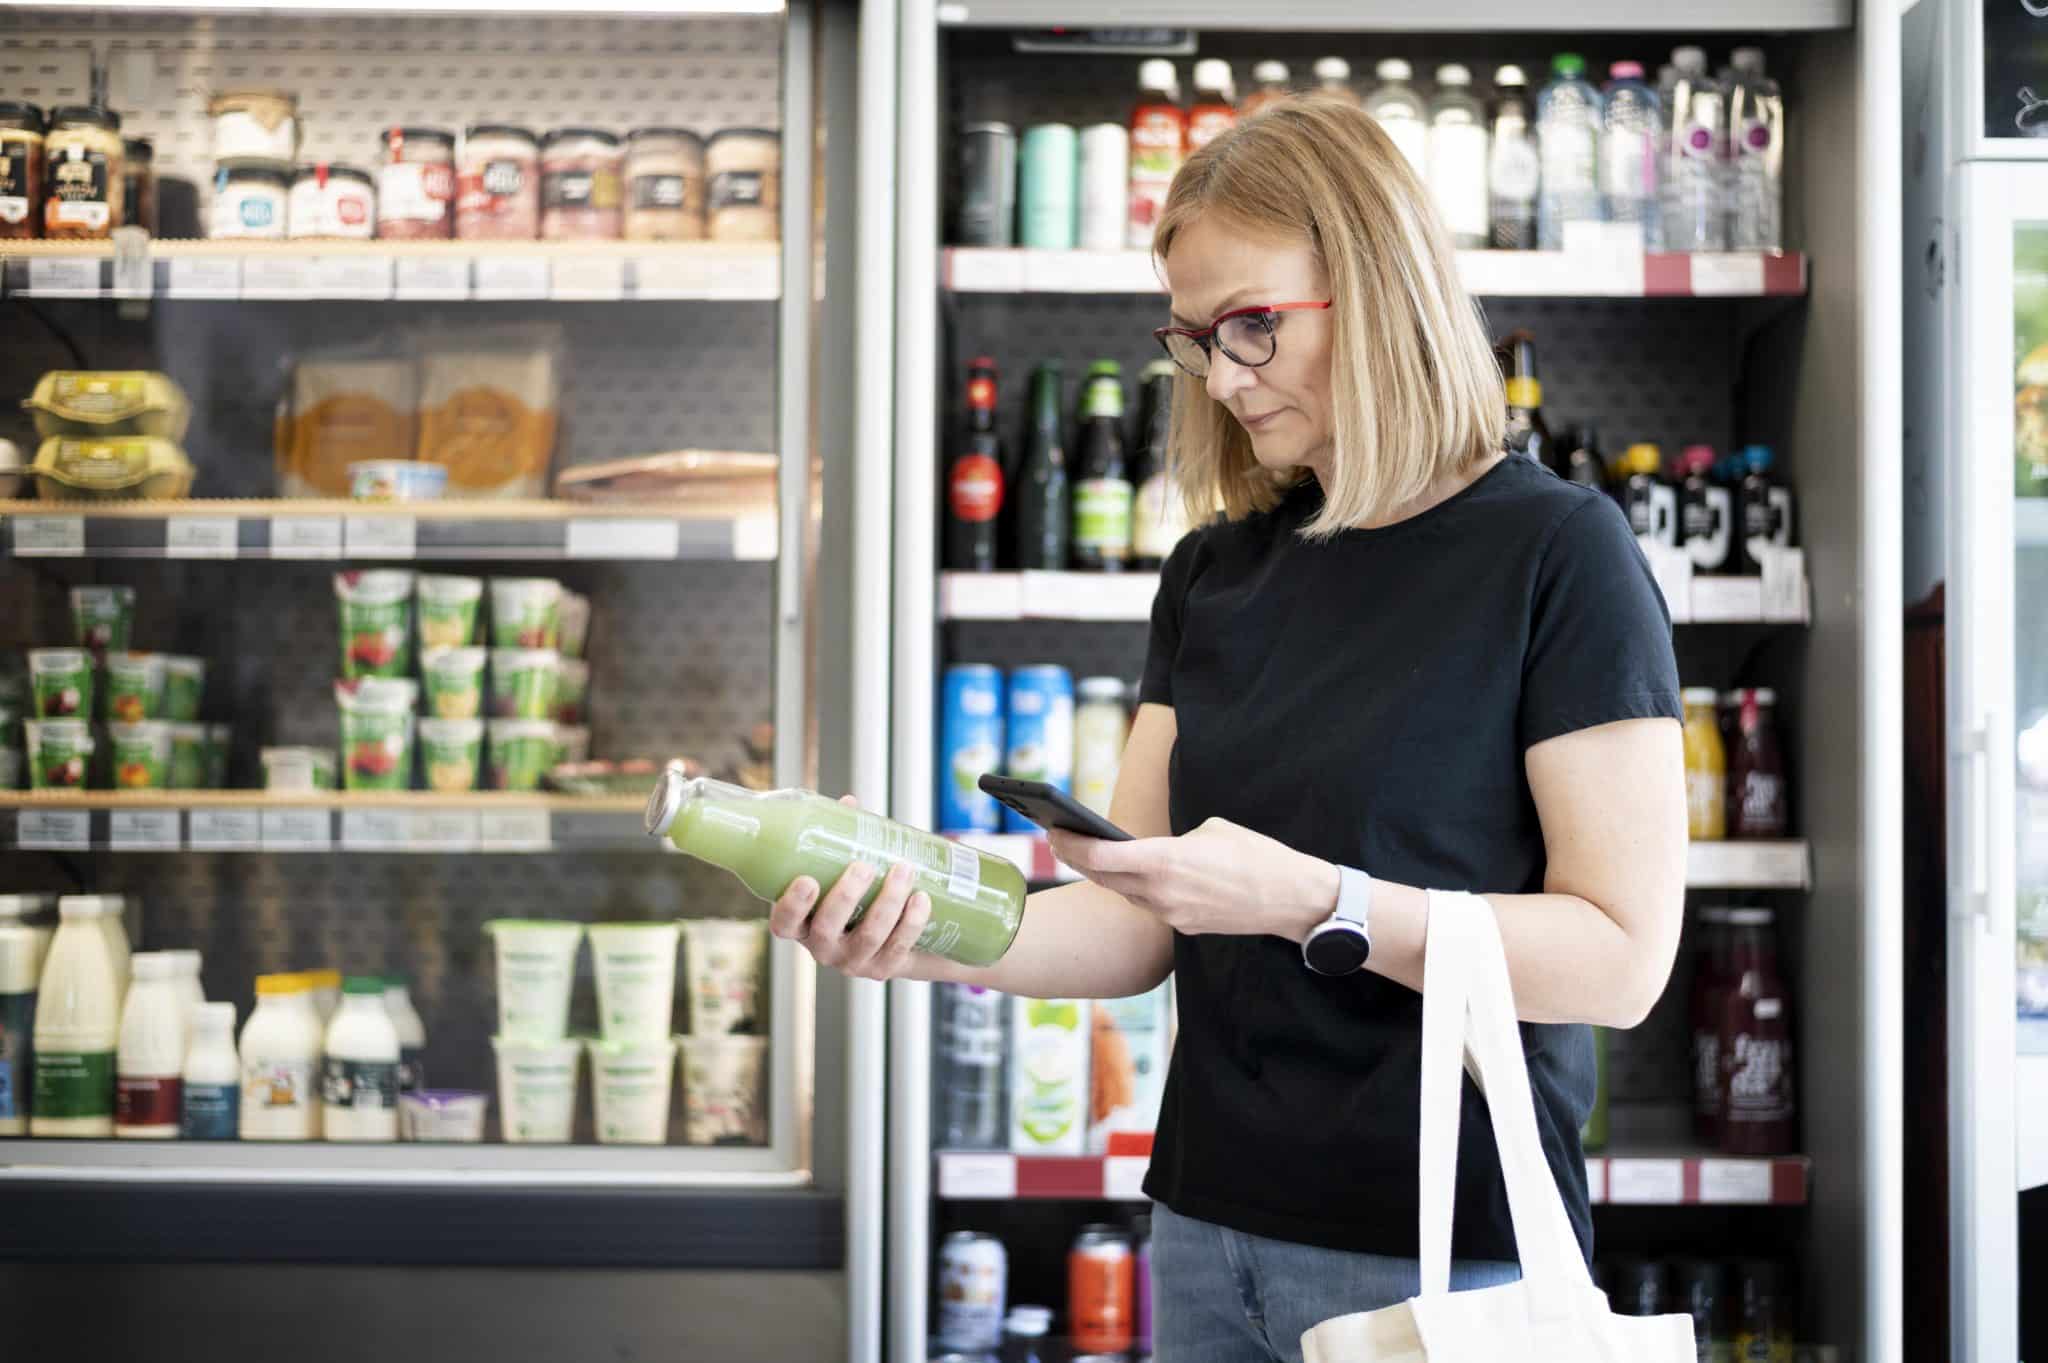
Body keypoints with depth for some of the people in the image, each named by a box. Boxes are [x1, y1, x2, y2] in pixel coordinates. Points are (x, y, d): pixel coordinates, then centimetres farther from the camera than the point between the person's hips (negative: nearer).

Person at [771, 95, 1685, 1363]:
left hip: (1445, 1256, -5)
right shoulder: (1218, 571, 8)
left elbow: (1622, 957, -15)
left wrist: (1310, 901, -22)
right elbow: (1139, 931, 6)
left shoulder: (1556, 553, -9)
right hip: (1211, 1230, 5)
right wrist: (928, 938, -11)